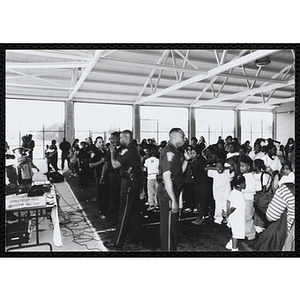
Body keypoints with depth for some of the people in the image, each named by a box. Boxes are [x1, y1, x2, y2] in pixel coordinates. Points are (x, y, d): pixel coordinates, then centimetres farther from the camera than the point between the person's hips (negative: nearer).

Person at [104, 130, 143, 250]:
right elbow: (120, 162, 17)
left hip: (129, 183, -11)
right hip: (135, 182, 11)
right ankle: (136, 236, 29)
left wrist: (112, 152, -7)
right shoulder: (133, 149, 15)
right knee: (134, 211, 17)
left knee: (124, 213, -5)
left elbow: (115, 165, -21)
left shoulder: (129, 151, -19)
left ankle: (117, 242, 3)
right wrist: (115, 152, 10)